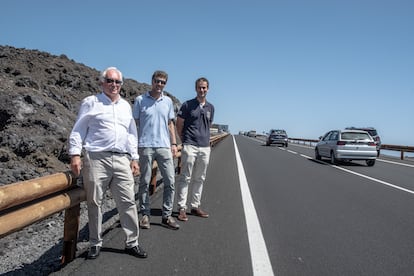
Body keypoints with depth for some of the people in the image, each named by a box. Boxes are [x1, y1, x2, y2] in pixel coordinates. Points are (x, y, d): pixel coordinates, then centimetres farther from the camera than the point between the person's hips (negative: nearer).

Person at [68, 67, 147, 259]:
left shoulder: (126, 106, 19)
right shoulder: (90, 102, 6)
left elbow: (132, 134, 22)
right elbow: (78, 130, 3)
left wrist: (134, 159, 17)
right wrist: (75, 155, -7)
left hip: (122, 160, 4)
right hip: (96, 158, -3)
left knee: (128, 202, 1)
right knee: (94, 203, 4)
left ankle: (132, 243, 12)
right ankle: (95, 244, 20)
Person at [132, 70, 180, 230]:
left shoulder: (168, 101, 12)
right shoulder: (140, 100, 3)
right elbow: (134, 123, 5)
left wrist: (173, 143, 10)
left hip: (164, 146, 3)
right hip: (145, 146, -3)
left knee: (170, 181, 1)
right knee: (144, 182, 5)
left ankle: (167, 216, 11)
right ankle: (145, 215, 16)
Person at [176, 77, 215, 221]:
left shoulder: (210, 107, 13)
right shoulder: (187, 105, -2)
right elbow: (179, 125, 2)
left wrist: (204, 138, 13)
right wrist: (185, 140, 5)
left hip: (205, 147, 5)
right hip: (190, 146, -5)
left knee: (199, 179, 11)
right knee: (185, 178, -3)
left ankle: (195, 206, 22)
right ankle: (182, 208, 4)